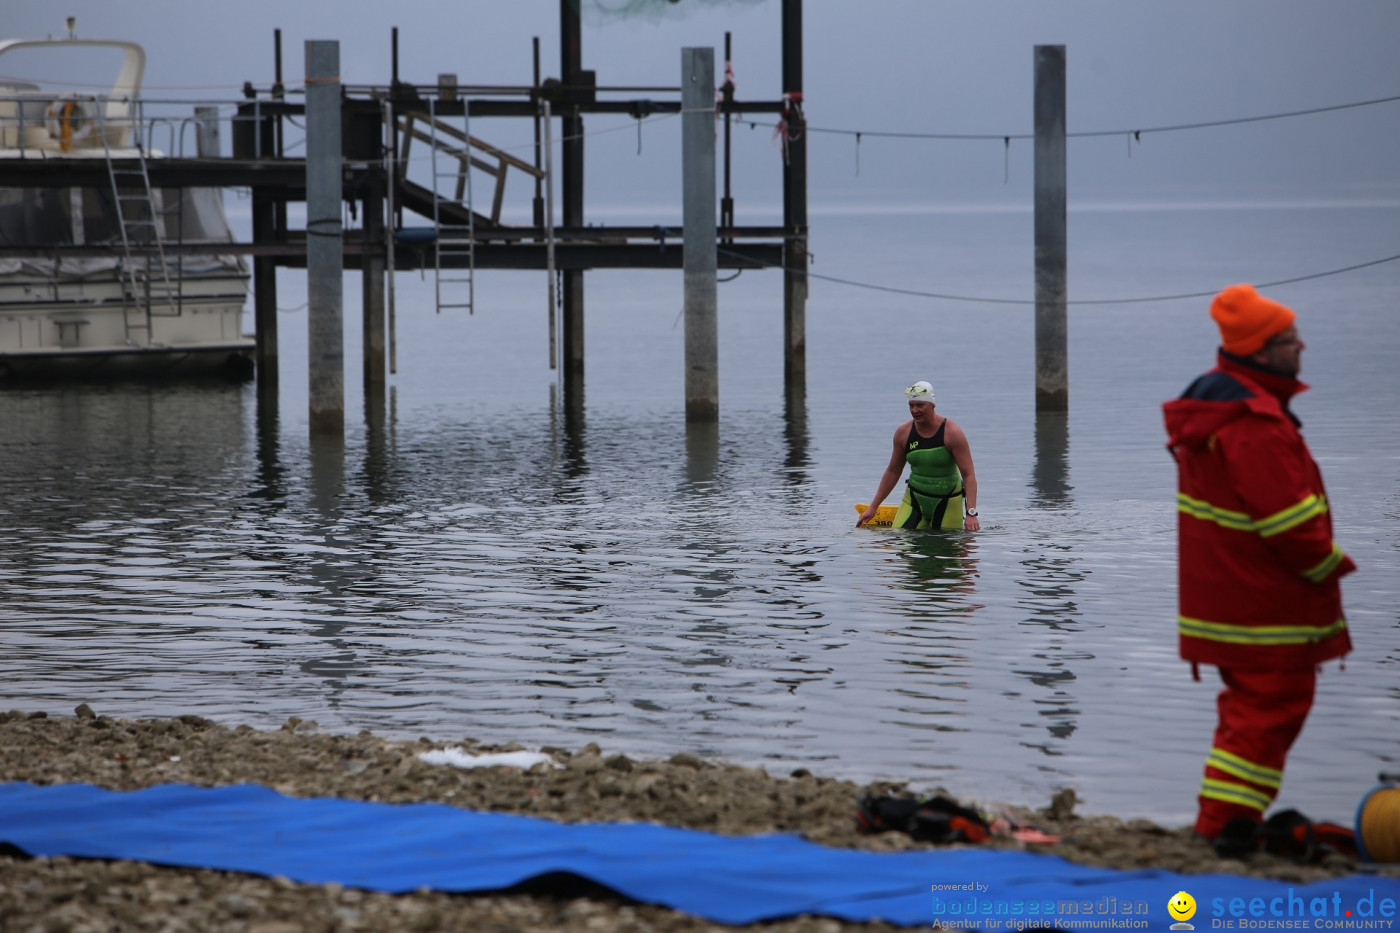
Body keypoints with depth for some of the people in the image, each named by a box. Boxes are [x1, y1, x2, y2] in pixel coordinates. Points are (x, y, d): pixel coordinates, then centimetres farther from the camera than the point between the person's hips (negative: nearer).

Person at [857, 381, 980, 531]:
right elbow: (893, 471, 8)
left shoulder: (952, 433, -15)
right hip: (915, 499, 3)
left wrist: (971, 513, -27)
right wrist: (873, 508, 7)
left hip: (947, 502, -3)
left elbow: (968, 474, -17)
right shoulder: (903, 433, -4)